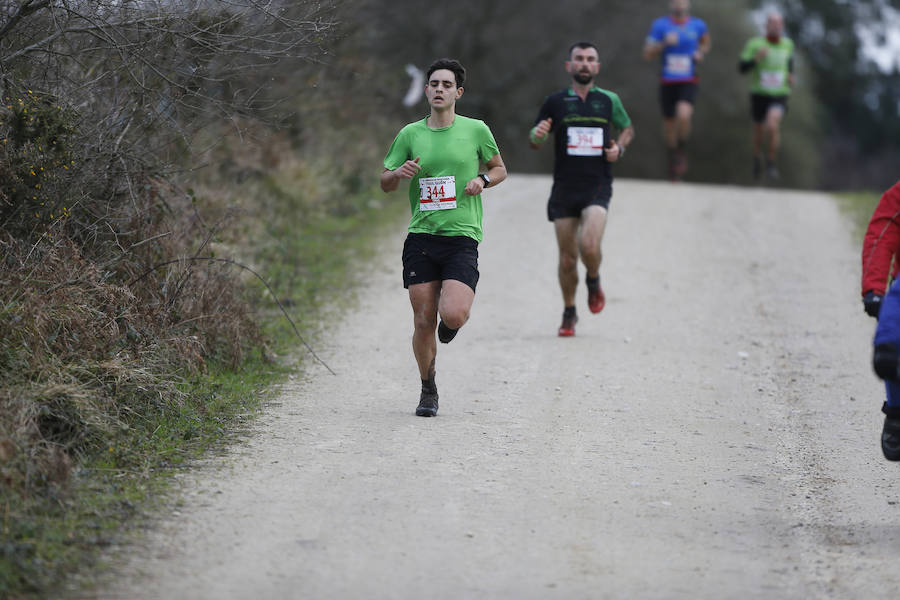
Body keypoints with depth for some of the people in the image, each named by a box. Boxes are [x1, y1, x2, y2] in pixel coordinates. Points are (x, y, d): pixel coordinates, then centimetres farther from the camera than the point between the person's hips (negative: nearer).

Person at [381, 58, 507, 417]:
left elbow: (499, 168, 19)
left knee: (453, 315, -19)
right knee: (423, 323, -1)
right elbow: (385, 183, 13)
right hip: (421, 239, 2)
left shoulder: (476, 130, 4)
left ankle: (450, 323, 19)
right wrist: (399, 173, -10)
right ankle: (428, 391, 18)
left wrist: (483, 180, -3)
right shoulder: (410, 134, 7)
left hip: (462, 238, -2)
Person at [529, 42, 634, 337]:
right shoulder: (555, 102, 4)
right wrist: (537, 135, -14)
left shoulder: (609, 100, 6)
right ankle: (569, 313, 24)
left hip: (597, 186, -1)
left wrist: (619, 148, 2)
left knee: (589, 245, -22)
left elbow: (627, 128, 23)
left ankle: (594, 281, 12)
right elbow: (534, 142, 10)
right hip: (564, 188, 1)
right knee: (567, 258, 3)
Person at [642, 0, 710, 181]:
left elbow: (706, 41, 24)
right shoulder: (660, 25, -3)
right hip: (667, 83, 1)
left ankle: (682, 150, -1)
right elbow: (647, 54, -5)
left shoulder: (698, 25, 1)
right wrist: (664, 44, -21)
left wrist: (701, 53, 3)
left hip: (689, 83, -1)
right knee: (669, 123, 11)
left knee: (684, 115, -27)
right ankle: (672, 158, 36)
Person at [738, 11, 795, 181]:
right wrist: (756, 58, -28)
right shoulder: (754, 43, -8)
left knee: (772, 126, -26)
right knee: (759, 133, 14)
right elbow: (742, 68, -11)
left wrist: (790, 75, 8)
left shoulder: (787, 44, 3)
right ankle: (757, 158, 47)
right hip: (759, 95, 0)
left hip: (779, 96, 0)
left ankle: (771, 165, -10)